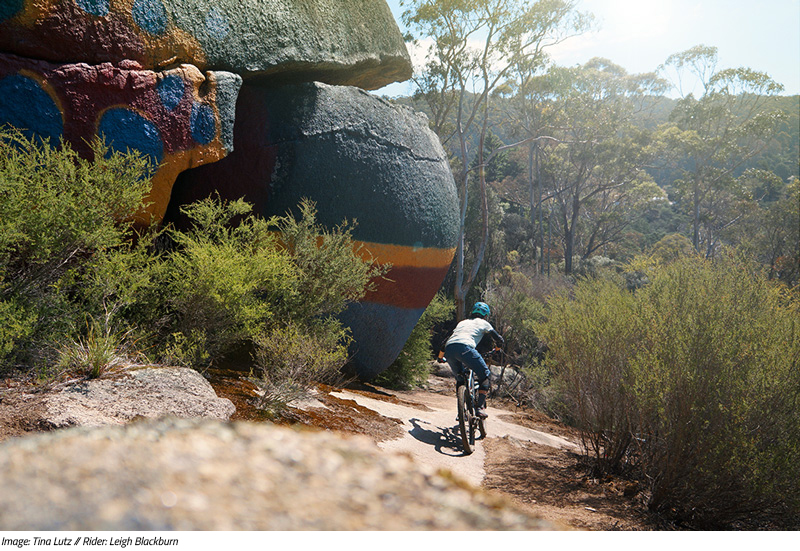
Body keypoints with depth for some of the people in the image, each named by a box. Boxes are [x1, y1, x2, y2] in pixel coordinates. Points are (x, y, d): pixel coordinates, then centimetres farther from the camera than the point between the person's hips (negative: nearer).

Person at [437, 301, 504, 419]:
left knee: (460, 378, 25)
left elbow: (446, 341, 39)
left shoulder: (462, 322, 37)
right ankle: (480, 407, -4)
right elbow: (498, 338, 31)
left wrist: (440, 357, 50)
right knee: (484, 375, 8)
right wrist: (498, 347, 54)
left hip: (448, 349, 5)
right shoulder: (483, 323, 25)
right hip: (464, 347, -5)